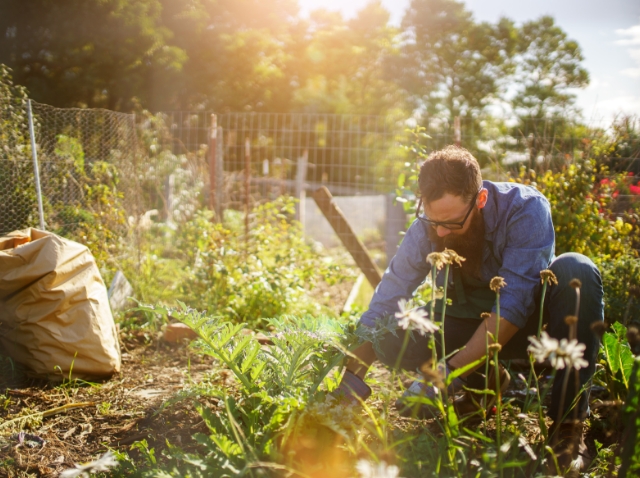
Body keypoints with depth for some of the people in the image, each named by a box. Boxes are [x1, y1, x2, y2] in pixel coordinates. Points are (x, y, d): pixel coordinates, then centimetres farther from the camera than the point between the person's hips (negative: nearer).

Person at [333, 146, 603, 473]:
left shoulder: (525, 209, -27)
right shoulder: (425, 229, -17)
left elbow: (514, 302, -34)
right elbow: (382, 309, -16)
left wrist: (450, 374, -40)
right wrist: (350, 385, -25)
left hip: (529, 321, -2)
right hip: (471, 325, 3)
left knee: (575, 270, -34)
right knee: (390, 340, -23)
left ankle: (568, 422, -25)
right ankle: (485, 380, 4)